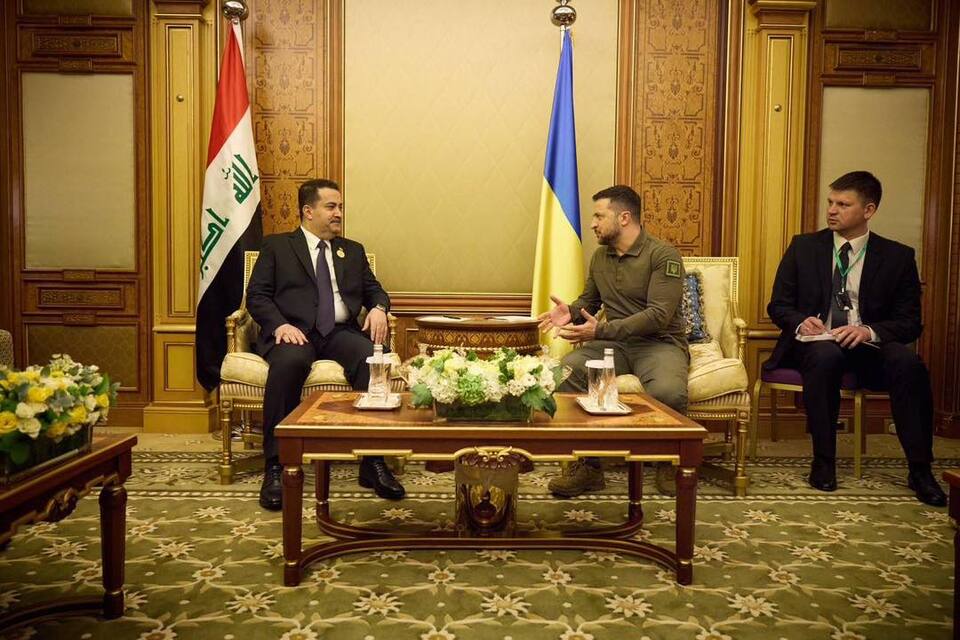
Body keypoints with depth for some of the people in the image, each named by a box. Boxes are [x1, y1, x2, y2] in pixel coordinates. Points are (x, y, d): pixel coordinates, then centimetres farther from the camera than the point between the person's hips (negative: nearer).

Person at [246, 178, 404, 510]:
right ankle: (276, 466, -28)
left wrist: (378, 308, -3)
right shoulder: (276, 246, 14)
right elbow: (256, 296, 5)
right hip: (294, 332, -2)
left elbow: (374, 289, 22)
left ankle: (374, 463, -23)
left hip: (340, 333, 3)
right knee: (289, 362, -38)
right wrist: (280, 324, -15)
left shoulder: (353, 251, 26)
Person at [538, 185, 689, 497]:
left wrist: (601, 330, -27)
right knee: (568, 369, -26)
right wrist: (571, 312, -2)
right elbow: (589, 299, 24)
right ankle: (588, 464, -16)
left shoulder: (663, 255, -9)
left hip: (659, 343, -5)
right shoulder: (600, 255, 13)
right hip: (615, 343, 5)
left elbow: (659, 315, -19)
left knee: (668, 392, -38)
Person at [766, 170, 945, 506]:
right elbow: (778, 305, 8)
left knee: (907, 360, -31)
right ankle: (823, 461, -22)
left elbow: (910, 322, 2)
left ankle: (920, 469, -19)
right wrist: (801, 322, -16)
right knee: (826, 355, -36)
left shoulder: (898, 256, 5)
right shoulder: (803, 246, 7)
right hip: (815, 343, 0)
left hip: (868, 346, 1)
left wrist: (870, 331, -19)